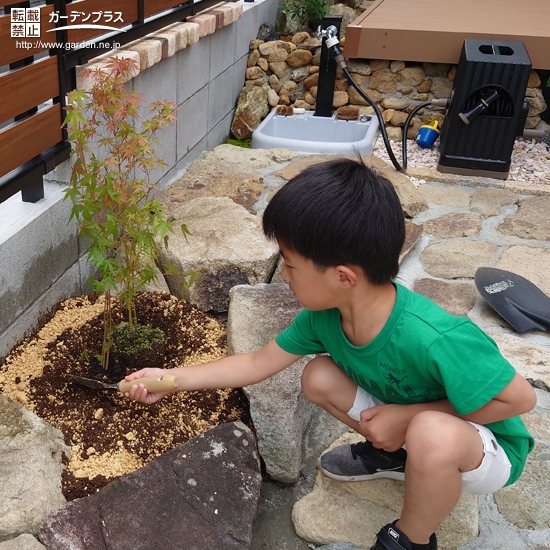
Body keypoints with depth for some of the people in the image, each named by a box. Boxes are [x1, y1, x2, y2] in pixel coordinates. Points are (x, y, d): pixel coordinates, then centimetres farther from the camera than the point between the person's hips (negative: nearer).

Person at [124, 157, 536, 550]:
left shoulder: (434, 340, -40)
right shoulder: (325, 315, -17)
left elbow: (520, 398, -26)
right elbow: (258, 364, -3)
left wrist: (407, 415, -26)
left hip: (487, 448, -5)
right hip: (406, 420, 6)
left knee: (432, 434, -38)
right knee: (318, 378, -8)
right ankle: (393, 455, 15)